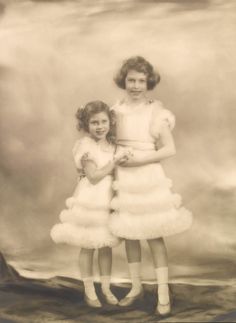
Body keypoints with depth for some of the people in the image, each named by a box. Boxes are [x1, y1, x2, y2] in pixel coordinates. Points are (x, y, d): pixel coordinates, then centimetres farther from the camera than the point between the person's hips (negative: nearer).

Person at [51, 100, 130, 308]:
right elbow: (93, 177, -19)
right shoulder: (85, 145, -14)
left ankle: (106, 288, 29)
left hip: (108, 201, 6)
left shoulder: (111, 145, 7)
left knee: (106, 246, 13)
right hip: (90, 201, -6)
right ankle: (89, 291, 23)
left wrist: (121, 162, -1)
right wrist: (114, 162, -19)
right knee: (88, 247, 7)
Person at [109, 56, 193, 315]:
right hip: (122, 179, 4)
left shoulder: (155, 113, -9)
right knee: (129, 235, 13)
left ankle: (163, 293, 15)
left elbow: (170, 149, -11)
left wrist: (138, 160, -18)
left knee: (153, 235, 1)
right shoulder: (116, 111, 3)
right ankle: (136, 287, 30)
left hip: (148, 179, -4)